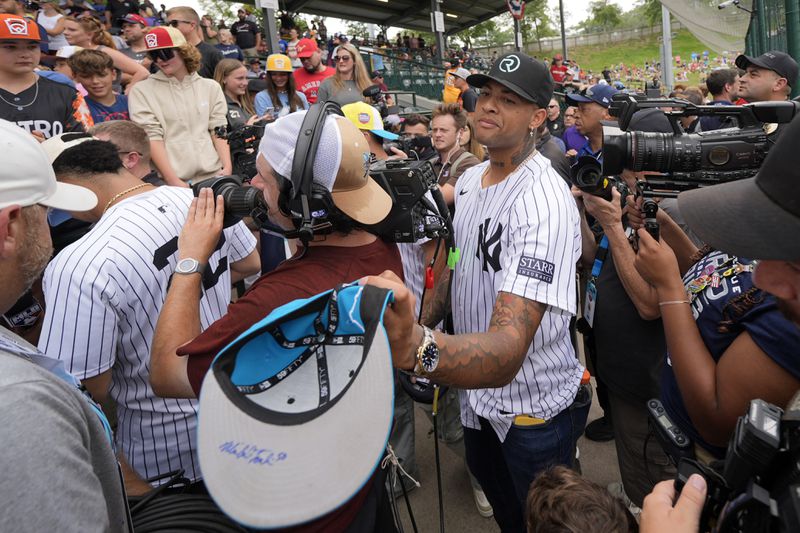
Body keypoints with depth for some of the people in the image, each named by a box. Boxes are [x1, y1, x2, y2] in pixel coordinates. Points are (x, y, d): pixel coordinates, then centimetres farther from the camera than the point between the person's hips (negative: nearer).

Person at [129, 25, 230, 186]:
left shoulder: (210, 87, 12)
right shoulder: (142, 91, 4)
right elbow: (151, 137, -4)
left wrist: (227, 167, -8)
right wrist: (173, 180, -14)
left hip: (212, 174, 2)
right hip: (170, 180, -2)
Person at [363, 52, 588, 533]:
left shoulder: (545, 202, -31)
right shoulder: (468, 179, -1)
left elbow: (507, 351, -44)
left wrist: (415, 348, -63)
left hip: (534, 409, -7)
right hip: (477, 393, 8)